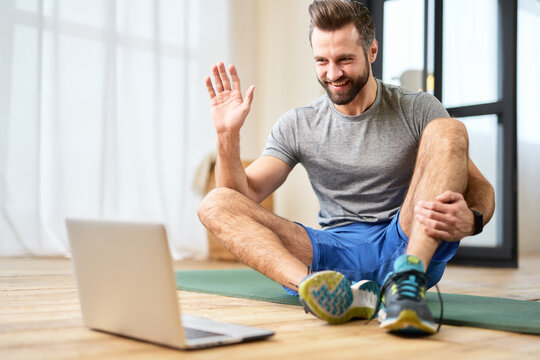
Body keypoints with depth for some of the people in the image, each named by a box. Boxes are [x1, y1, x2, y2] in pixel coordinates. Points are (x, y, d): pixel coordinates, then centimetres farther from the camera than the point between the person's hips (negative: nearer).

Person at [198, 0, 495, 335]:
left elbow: (481, 188, -1)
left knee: (448, 131, -19)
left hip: (411, 247, -1)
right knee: (216, 203, -17)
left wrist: (470, 219, -25)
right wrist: (229, 135, -12)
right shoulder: (297, 125, 9)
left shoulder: (417, 109, 4)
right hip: (336, 252, 2)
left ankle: (407, 280, -38)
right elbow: (245, 195, 4)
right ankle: (330, 291, -42)